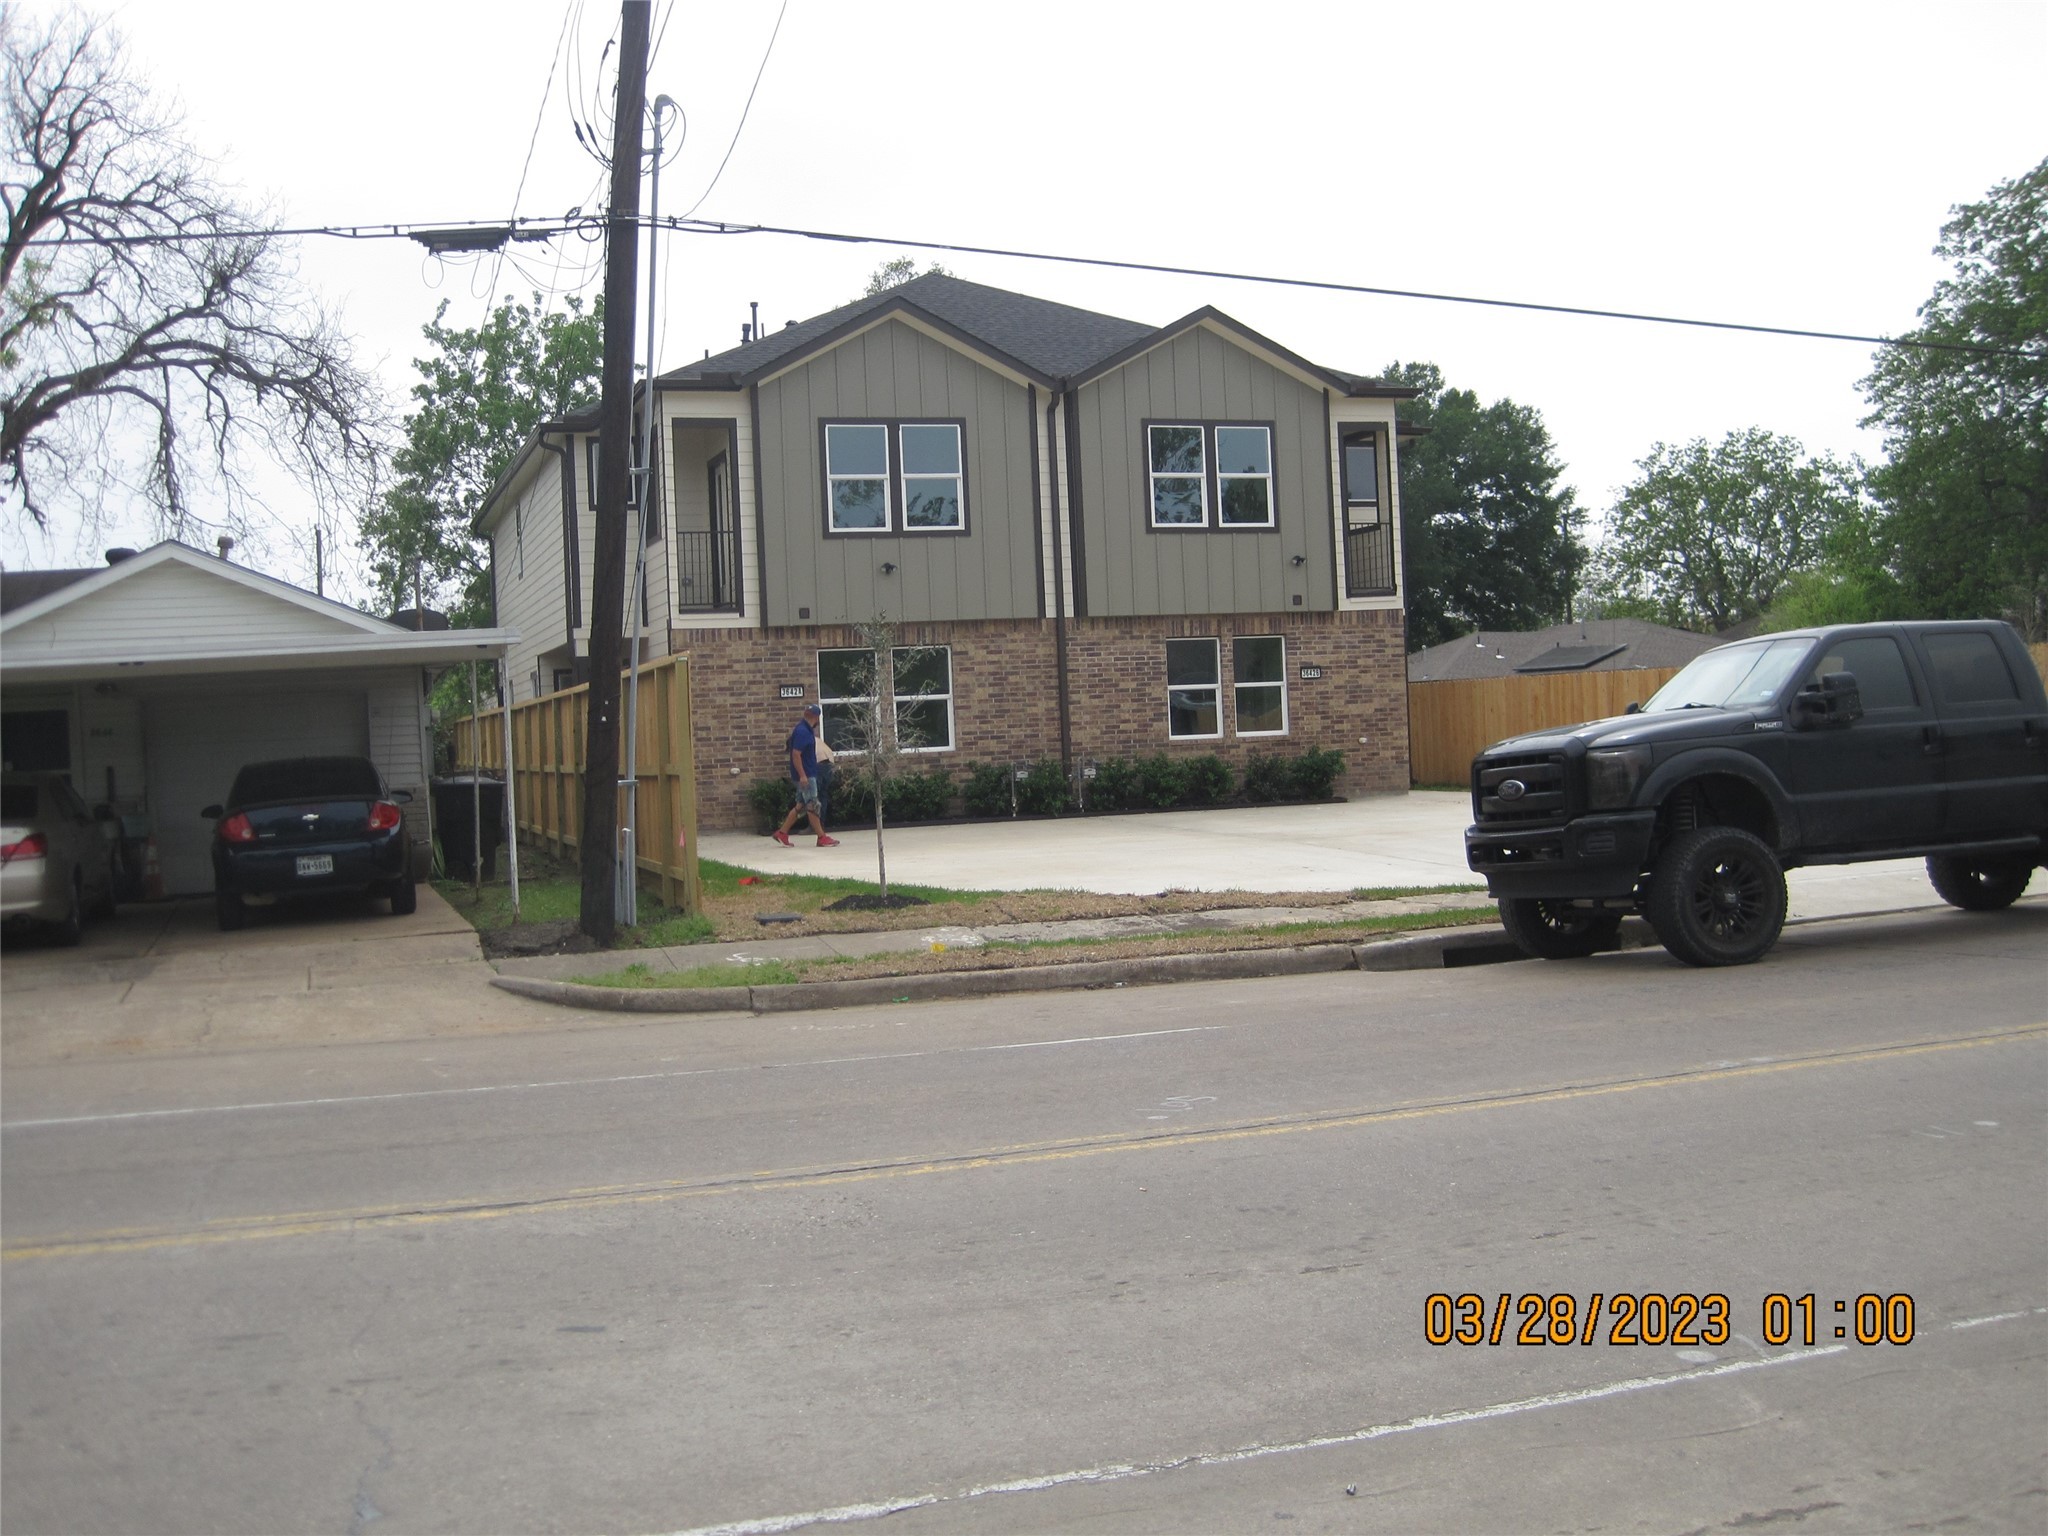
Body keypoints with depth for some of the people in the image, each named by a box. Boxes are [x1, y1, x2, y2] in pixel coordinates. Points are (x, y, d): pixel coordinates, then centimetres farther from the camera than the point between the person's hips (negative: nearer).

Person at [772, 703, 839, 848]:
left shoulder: (807, 730, 12)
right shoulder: (802, 732, -18)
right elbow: (796, 754, -22)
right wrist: (802, 775, -25)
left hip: (808, 774, 10)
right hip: (805, 775, -10)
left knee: (801, 805, 13)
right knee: (813, 806, -4)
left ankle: (782, 833, 16)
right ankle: (822, 838, 1)